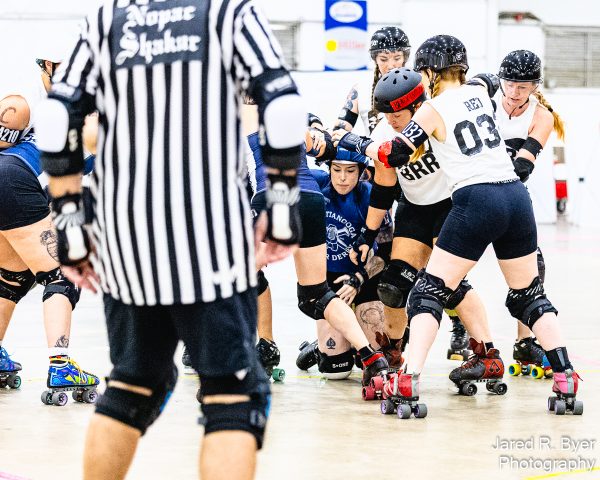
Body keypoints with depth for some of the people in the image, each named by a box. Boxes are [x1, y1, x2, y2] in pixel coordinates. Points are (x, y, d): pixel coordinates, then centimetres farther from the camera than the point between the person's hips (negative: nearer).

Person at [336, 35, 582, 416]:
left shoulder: (433, 110, -1)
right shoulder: (479, 91, 15)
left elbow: (393, 156, 1)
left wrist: (356, 142, 18)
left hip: (475, 202, -5)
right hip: (516, 196, 5)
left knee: (429, 292, 2)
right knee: (529, 295, 17)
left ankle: (409, 383, -12)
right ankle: (566, 380, 3)